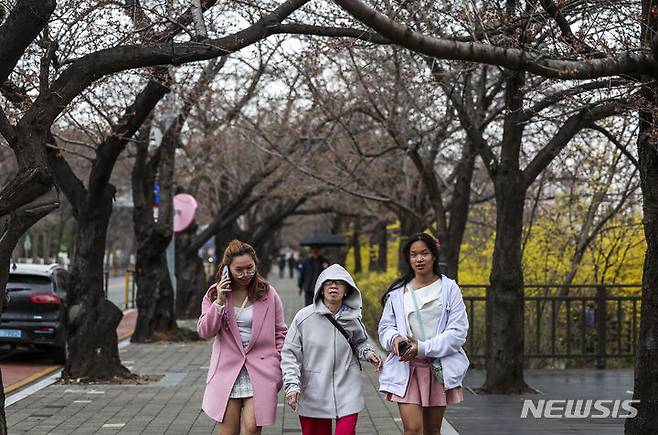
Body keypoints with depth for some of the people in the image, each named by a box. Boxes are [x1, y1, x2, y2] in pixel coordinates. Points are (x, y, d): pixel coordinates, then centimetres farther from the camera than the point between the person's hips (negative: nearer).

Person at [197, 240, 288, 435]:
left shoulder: (268, 294, 2)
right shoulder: (214, 294, 4)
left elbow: (280, 332, 8)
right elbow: (204, 331, -3)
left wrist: (279, 368, 2)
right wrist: (219, 302, -14)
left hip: (260, 373, -1)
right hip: (227, 370, 1)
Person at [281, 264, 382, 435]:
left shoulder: (352, 318, 1)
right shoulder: (304, 317, -7)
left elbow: (359, 343, 21)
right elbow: (289, 353, -2)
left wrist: (368, 353, 0)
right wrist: (292, 385, -11)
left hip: (347, 390, 1)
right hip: (313, 392, -1)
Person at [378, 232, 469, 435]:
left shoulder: (448, 288, 0)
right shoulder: (398, 292, 5)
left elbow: (458, 331, -6)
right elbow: (385, 327, 11)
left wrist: (423, 348, -15)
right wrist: (395, 338, -14)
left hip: (438, 369, 0)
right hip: (406, 368, 0)